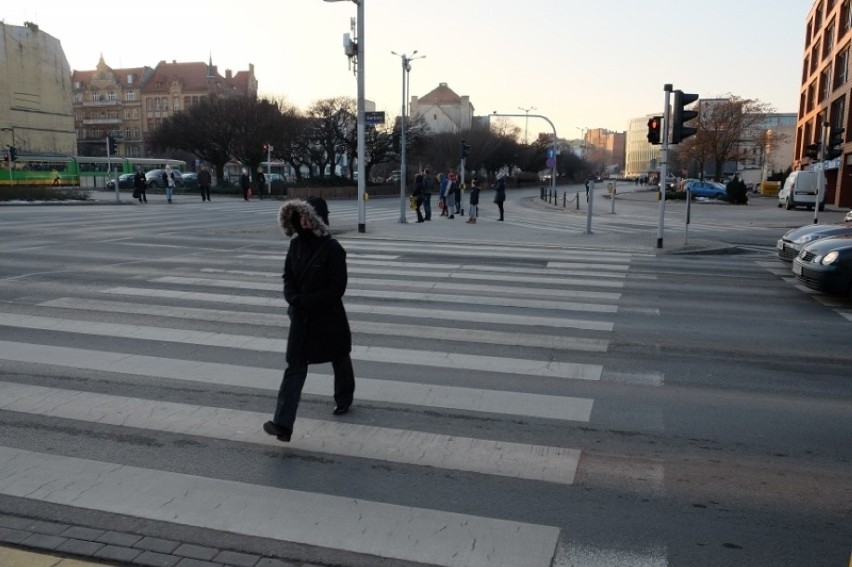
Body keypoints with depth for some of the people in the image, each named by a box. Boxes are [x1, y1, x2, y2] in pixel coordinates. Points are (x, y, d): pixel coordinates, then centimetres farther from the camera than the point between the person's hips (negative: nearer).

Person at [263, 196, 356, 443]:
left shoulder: (332, 249, -17)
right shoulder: (296, 245, 0)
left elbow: (337, 289, -17)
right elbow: (288, 276, 8)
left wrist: (306, 301, -19)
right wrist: (293, 298, -12)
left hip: (329, 318, -4)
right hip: (301, 317, 4)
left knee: (339, 359, 18)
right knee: (294, 367, -3)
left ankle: (344, 400, 46)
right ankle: (283, 424, -6)